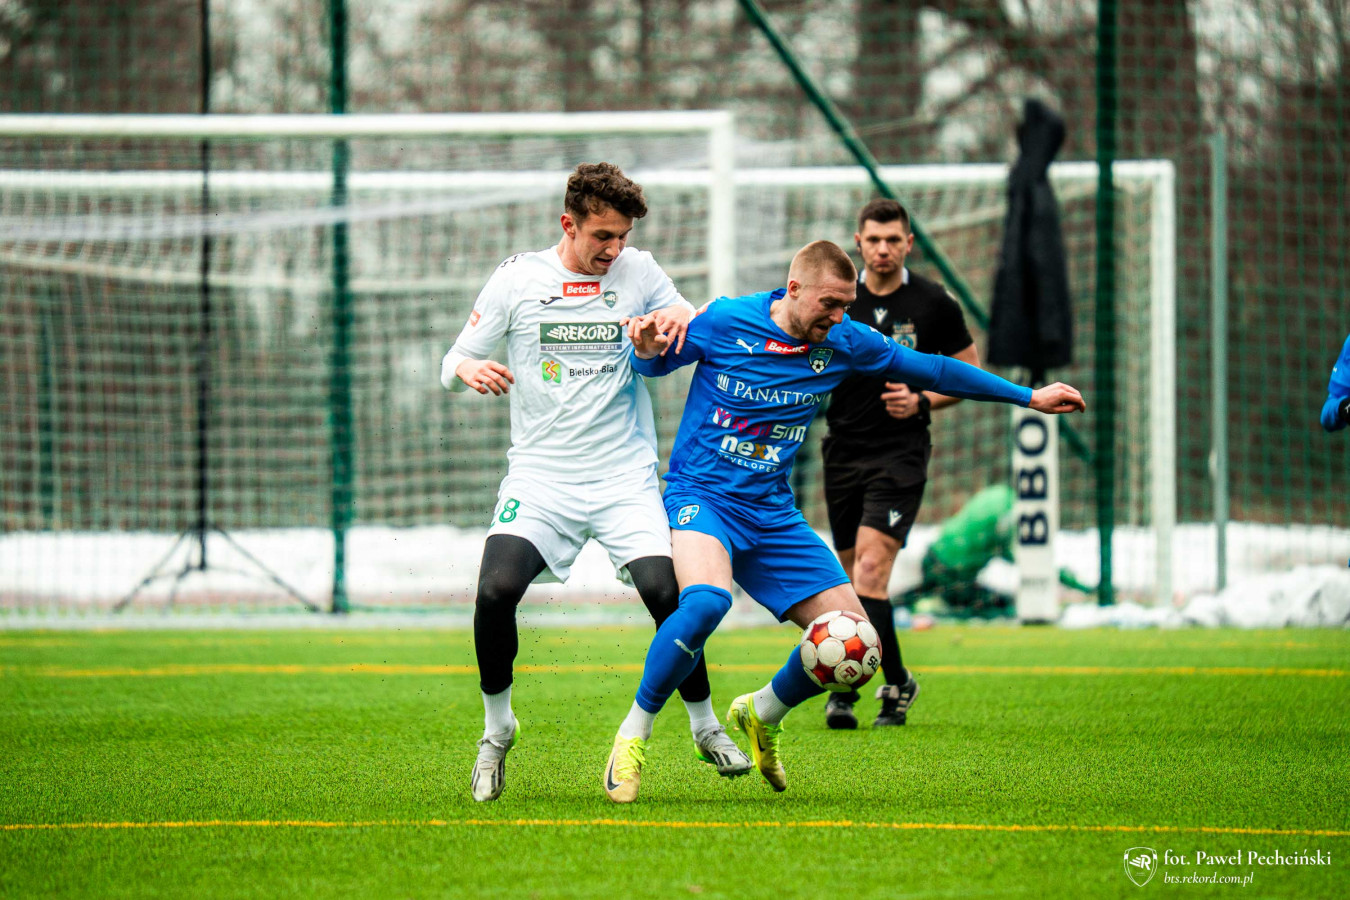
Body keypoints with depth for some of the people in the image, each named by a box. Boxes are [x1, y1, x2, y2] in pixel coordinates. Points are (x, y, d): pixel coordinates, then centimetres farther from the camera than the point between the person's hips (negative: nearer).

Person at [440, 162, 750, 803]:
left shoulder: (638, 271, 4)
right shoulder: (517, 278, 2)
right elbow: (452, 365, 7)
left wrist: (679, 319, -14)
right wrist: (468, 369, -19)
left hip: (625, 475, 1)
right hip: (539, 476, -1)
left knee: (666, 592, -16)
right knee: (496, 590, -20)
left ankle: (705, 726, 8)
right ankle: (496, 729, 4)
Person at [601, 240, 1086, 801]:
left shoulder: (843, 343, 0)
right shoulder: (724, 322, -10)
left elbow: (929, 371, 12)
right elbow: (656, 364, 6)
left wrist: (1027, 396, 14)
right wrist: (647, 349, -20)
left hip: (771, 514, 5)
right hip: (700, 496, -5)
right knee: (706, 601, -36)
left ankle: (761, 714, 26)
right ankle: (632, 737, -19)